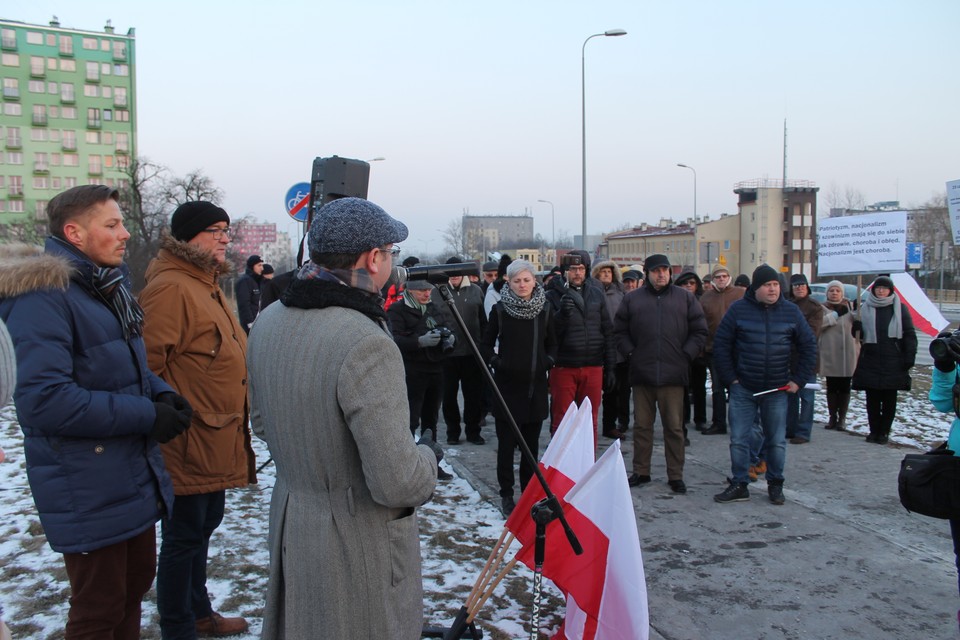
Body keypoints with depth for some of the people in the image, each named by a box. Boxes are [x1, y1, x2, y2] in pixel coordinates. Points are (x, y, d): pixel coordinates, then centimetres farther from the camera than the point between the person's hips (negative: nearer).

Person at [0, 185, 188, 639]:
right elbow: (42, 400, -27)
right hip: (90, 493, -9)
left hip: (134, 478, 9)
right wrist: (146, 415, -23)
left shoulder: (108, 286, 10)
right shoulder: (42, 296, -19)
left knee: (135, 584, 22)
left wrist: (161, 394, -1)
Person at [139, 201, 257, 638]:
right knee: (185, 534, 3)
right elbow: (149, 361, -25)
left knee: (205, 524, 22)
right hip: (189, 439, -10)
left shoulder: (207, 283, 15)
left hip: (217, 437, 11)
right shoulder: (171, 287, -18)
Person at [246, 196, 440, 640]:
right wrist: (428, 458, -7)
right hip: (359, 541, -7)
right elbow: (397, 484, -27)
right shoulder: (367, 345, -28)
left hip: (288, 522, 8)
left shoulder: (267, 322, -2)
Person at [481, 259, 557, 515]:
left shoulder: (544, 310, 4)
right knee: (507, 442, 3)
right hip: (507, 384, -2)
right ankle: (506, 494, 15)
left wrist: (548, 360, -2)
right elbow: (486, 345, 5)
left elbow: (552, 344, 16)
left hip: (536, 385, 2)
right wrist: (496, 361, -11)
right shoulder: (500, 310, -3)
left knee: (531, 442, 10)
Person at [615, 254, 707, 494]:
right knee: (642, 425, 9)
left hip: (673, 375, -1)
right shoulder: (632, 299, 8)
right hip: (641, 374, 1)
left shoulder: (685, 298, 8)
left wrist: (686, 355, -1)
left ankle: (675, 475, 15)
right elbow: (620, 331, 11)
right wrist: (630, 353, -1)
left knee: (674, 427, 5)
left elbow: (700, 331, 9)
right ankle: (640, 472, 20)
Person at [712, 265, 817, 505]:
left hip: (777, 389, 1)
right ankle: (739, 485, 14)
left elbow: (808, 346, 9)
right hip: (742, 388, -1)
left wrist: (798, 380, 3)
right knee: (738, 440, 2)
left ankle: (775, 485, 25)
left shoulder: (791, 311, 2)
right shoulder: (739, 309, -3)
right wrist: (730, 378, -4)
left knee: (777, 441, 9)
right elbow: (721, 344, 0)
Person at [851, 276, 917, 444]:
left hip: (893, 362, -1)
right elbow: (859, 334, 10)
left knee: (889, 398, 5)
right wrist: (856, 327, -14)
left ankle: (884, 431, 13)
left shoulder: (900, 308, 2)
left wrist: (909, 357, -5)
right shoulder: (865, 308, 6)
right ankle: (874, 430, 14)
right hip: (870, 360, 1)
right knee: (872, 398, 5)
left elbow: (909, 334, 3)